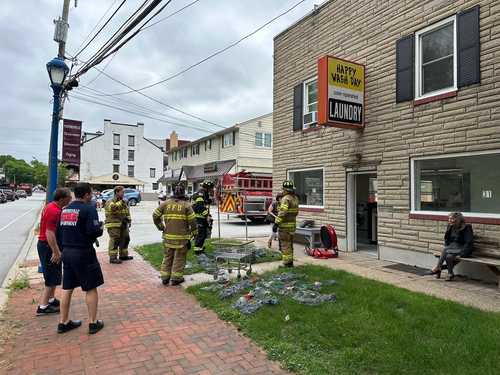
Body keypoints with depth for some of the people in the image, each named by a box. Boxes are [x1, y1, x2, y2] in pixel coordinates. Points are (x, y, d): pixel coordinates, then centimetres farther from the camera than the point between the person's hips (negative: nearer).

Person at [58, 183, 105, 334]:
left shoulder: (65, 209, 9)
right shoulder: (89, 208, -14)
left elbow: (61, 229, 11)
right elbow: (94, 231, -22)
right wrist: (101, 228, -1)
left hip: (66, 252, 7)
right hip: (83, 253, -7)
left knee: (67, 288, 16)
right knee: (91, 288, 6)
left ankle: (63, 322, 26)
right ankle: (93, 323, 13)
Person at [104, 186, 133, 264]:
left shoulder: (123, 202, 16)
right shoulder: (110, 202, -9)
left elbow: (127, 212, 24)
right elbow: (112, 208, -31)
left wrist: (129, 220, 12)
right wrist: (120, 203, -24)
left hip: (123, 225, 8)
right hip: (114, 225, -8)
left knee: (125, 239, 14)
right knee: (114, 241, -7)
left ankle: (123, 255, 27)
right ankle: (113, 257, 0)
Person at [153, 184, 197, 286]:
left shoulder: (166, 203, 3)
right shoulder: (186, 205, -6)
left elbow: (155, 215, 4)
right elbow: (192, 220, -8)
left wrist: (160, 226, 16)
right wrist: (194, 232, 5)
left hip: (168, 235, 4)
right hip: (182, 236, -4)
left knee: (167, 256, 16)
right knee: (179, 257, 7)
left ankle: (165, 277, 22)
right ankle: (176, 278, 12)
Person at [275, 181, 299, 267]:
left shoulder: (286, 199, -18)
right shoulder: (295, 198, 9)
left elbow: (282, 213, -24)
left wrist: (276, 223, -21)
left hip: (285, 225, -9)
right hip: (293, 224, 9)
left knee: (285, 245, -2)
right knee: (290, 244, 17)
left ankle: (287, 263, 2)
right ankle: (290, 261, 24)